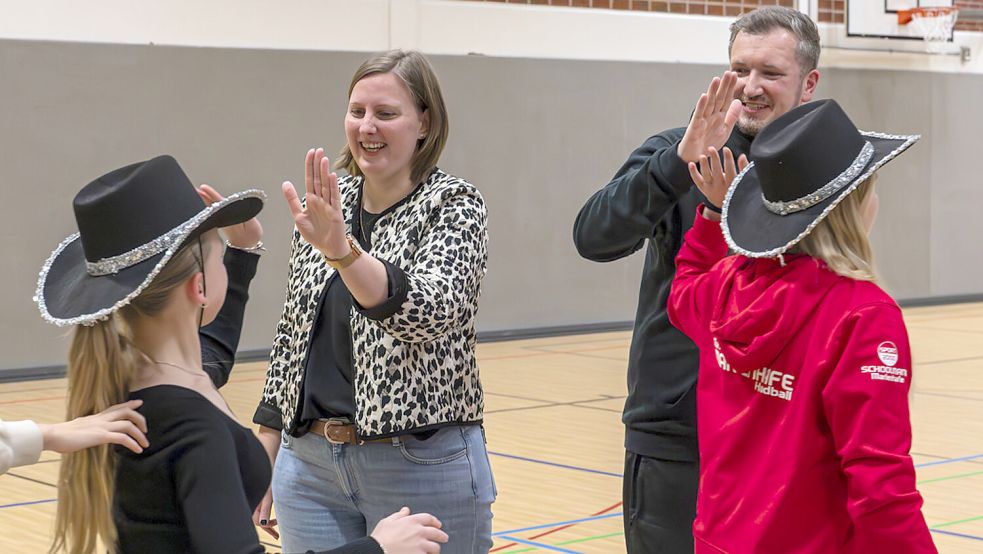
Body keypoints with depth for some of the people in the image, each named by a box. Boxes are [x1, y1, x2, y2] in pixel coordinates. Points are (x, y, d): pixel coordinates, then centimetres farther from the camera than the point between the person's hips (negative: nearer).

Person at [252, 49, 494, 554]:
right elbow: (291, 333, 13)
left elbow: (429, 311, -26)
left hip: (422, 468, -4)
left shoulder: (454, 205, -8)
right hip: (309, 465, 5)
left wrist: (340, 249, -40)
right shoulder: (324, 206, 6)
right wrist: (263, 458, 11)